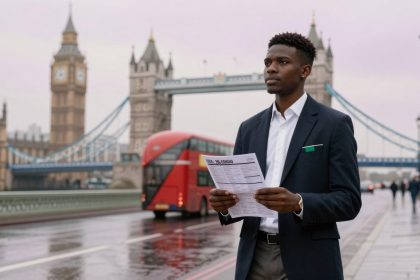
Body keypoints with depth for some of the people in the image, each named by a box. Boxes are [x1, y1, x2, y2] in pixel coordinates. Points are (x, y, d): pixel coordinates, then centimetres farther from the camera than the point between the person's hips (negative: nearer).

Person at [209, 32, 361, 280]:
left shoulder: (334, 124, -2)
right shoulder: (249, 128, 11)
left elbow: (349, 201, -7)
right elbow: (238, 198, 11)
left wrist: (298, 203, -24)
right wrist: (225, 203, -12)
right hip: (255, 260, 4)